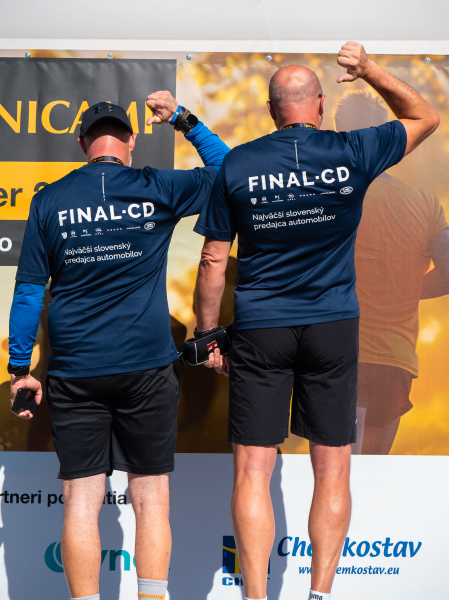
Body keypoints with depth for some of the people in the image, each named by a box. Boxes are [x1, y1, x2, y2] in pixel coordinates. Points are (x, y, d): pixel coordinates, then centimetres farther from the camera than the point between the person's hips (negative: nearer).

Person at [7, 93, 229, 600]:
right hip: (147, 367, 0)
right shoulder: (157, 190, 0)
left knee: (81, 500, 5)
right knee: (150, 497, 8)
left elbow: (28, 291, 4)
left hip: (75, 370, 1)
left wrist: (20, 368, 9)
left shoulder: (49, 201, 3)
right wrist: (184, 120, 18)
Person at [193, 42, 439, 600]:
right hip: (333, 328, 1)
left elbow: (213, 261, 0)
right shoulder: (352, 154, -3)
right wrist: (369, 70, 14)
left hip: (259, 329, 0)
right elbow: (426, 117, 14)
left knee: (252, 471, 3)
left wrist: (207, 334, 9)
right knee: (332, 470, 10)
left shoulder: (236, 165, -2)